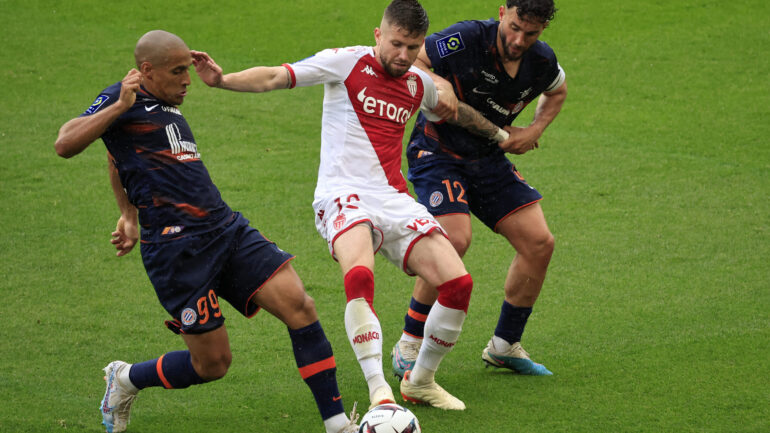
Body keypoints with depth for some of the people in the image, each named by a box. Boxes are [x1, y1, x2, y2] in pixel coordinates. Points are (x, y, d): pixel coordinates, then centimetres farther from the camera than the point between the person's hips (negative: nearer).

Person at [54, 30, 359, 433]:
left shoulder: (167, 108, 21)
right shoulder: (122, 101, -4)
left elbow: (118, 158, 38)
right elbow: (65, 145, -20)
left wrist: (129, 214, 35)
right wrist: (120, 106, -24)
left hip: (227, 229, 8)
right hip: (177, 248, -8)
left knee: (299, 305, -10)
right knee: (212, 363, -3)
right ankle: (126, 380, 26)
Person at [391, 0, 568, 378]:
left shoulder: (541, 62, -6)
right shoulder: (466, 39, -24)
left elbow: (557, 91, 18)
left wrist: (533, 131, 3)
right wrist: (432, 81, -33)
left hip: (489, 158, 6)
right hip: (437, 151, -6)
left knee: (539, 243, -2)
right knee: (455, 240, -26)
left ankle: (504, 346, 15)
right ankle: (408, 345, -10)